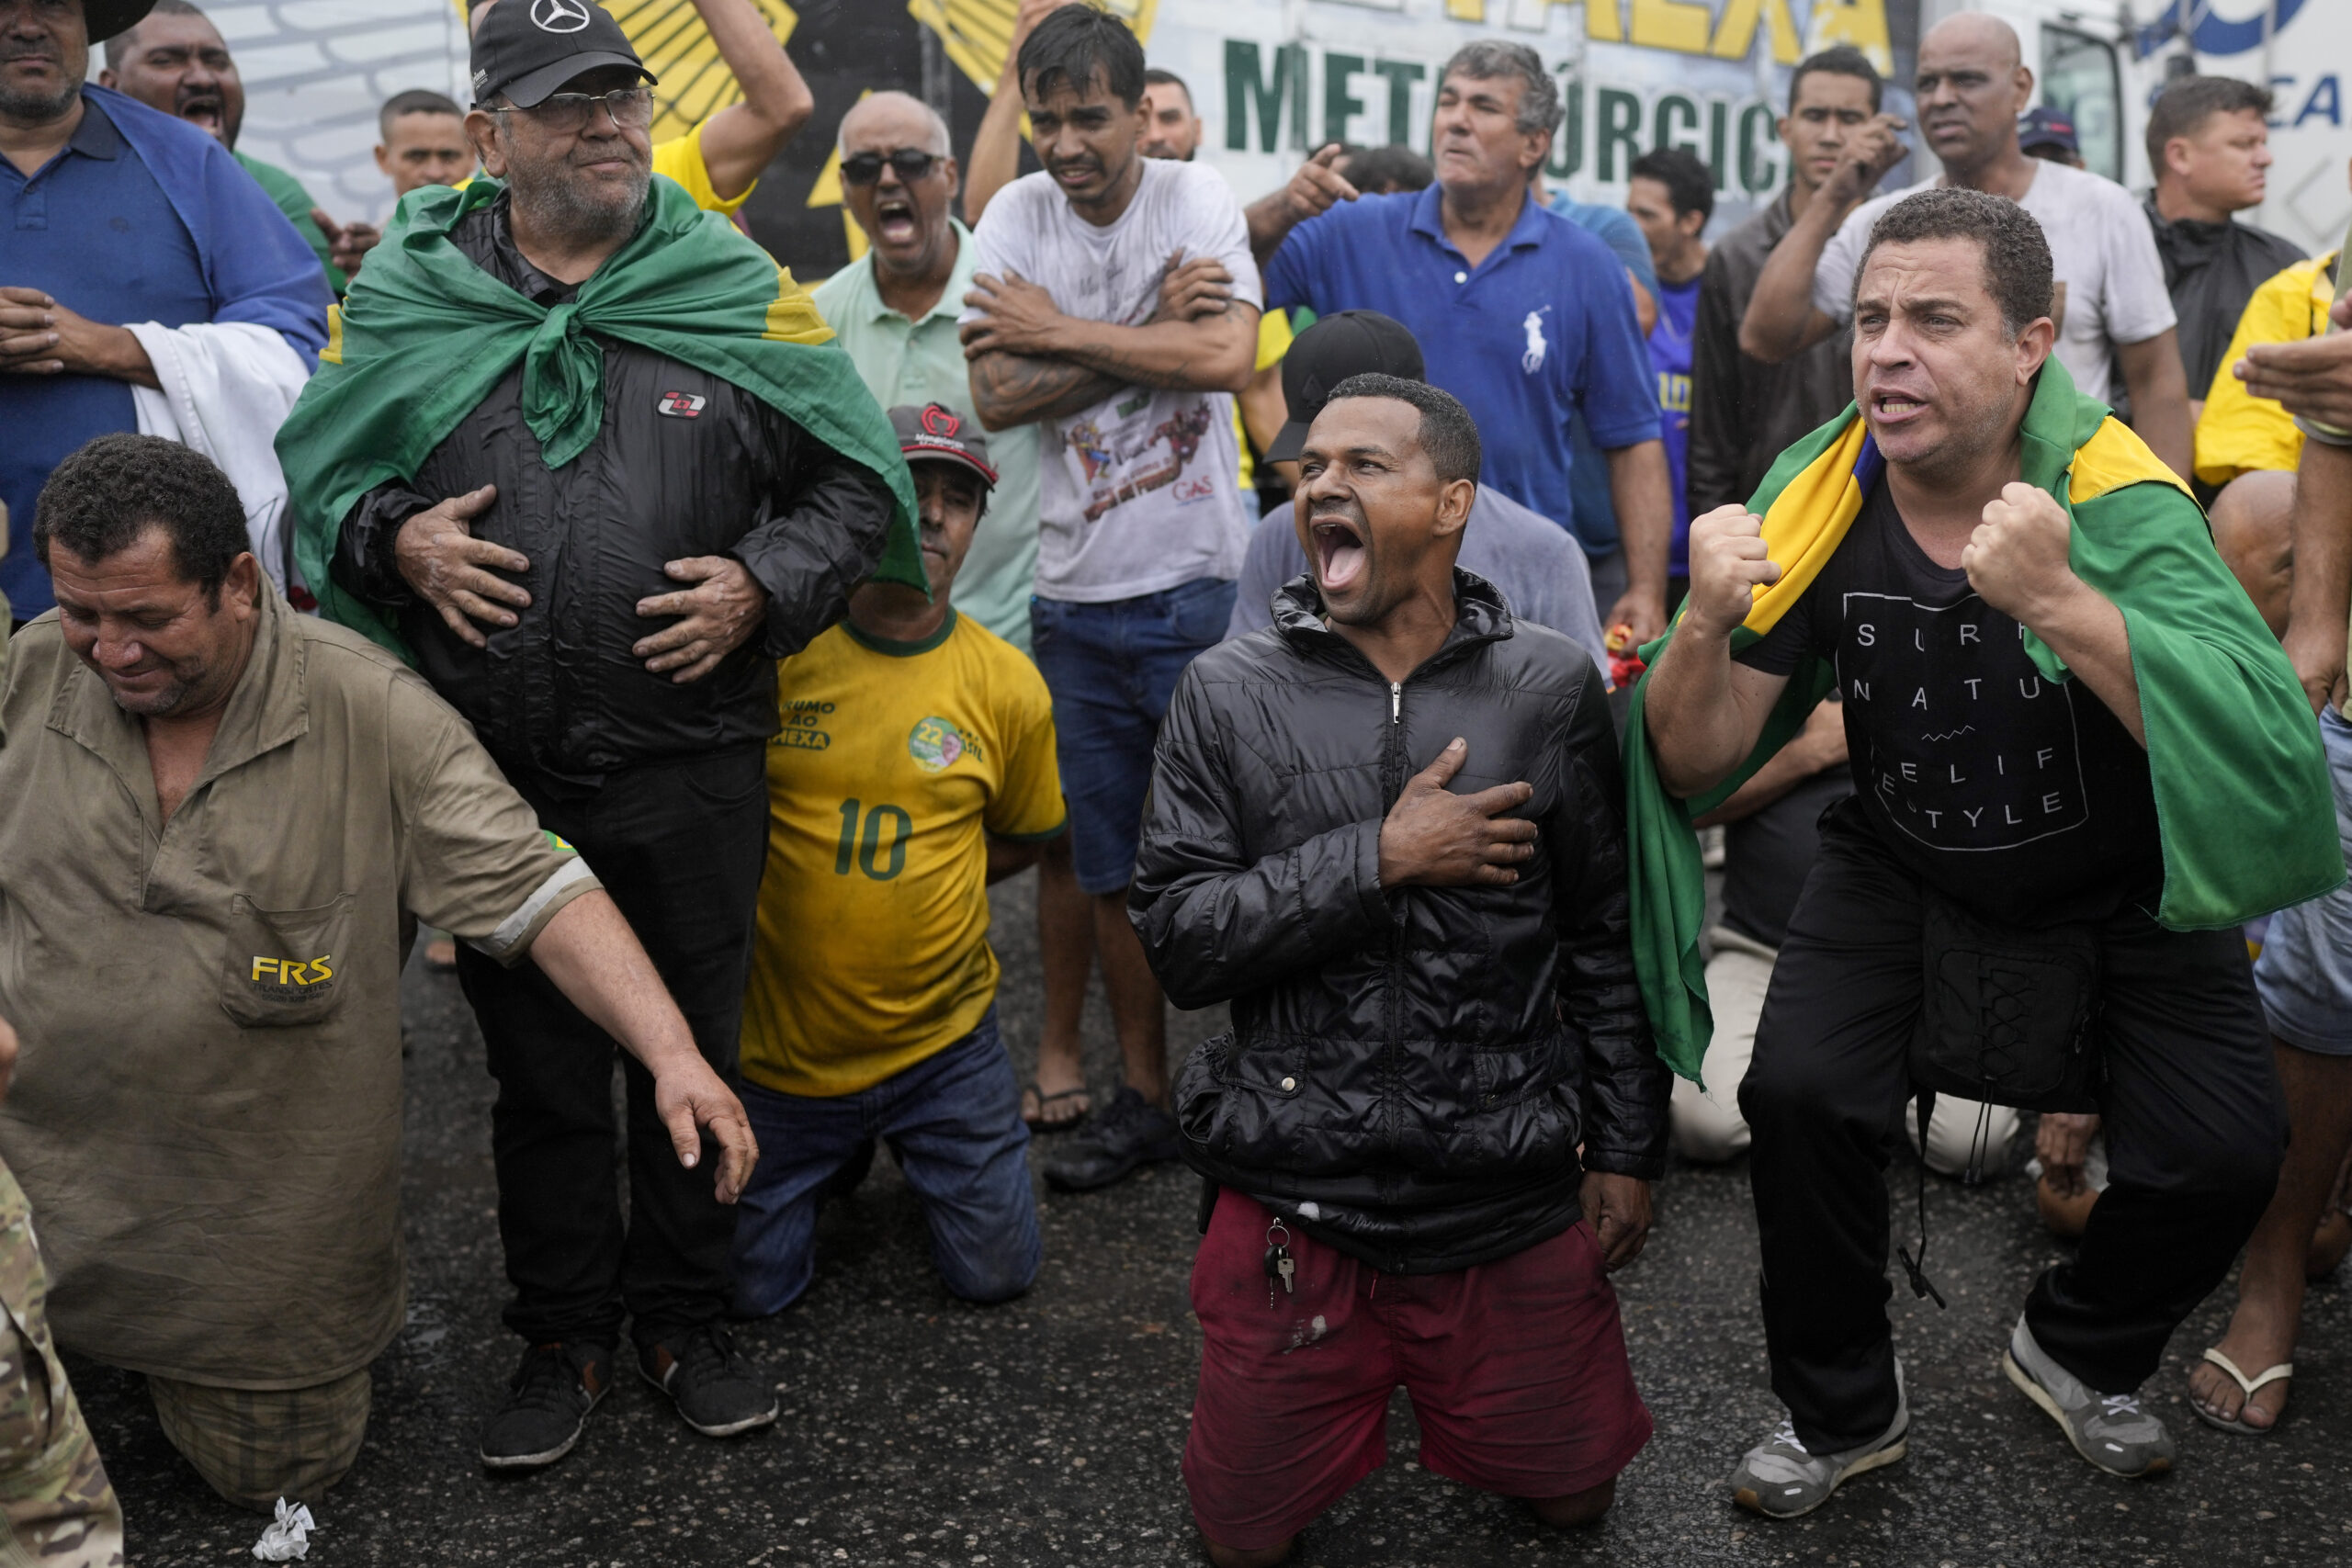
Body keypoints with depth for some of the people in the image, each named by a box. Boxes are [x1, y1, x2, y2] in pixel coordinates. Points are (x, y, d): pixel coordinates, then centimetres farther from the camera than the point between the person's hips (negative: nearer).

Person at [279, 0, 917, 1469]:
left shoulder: (740, 292, 2)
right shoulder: (409, 299, 3)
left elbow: (856, 480, 4)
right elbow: (316, 475, 12)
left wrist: (763, 586, -10)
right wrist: (393, 540, -8)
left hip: (696, 771, 0)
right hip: (496, 774, 1)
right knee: (538, 1069, 14)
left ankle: (688, 1316, 34)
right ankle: (565, 1335, 33)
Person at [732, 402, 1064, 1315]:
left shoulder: (1006, 684, -6)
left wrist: (909, 887, -1)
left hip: (940, 1042, 1)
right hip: (777, 1047, -1)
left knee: (996, 1272, 5)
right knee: (753, 1288, 5)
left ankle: (913, 1140, 34)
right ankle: (841, 1152, 33)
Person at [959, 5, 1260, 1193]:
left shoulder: (1196, 197, -2)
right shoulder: (1016, 215, 4)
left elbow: (1225, 356, -19)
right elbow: (997, 396, -9)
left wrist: (1060, 331, -12)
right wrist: (1153, 325, -12)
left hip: (1199, 583, -3)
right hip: (1075, 595, 3)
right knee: (1114, 871, 11)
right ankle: (1143, 1096, 25)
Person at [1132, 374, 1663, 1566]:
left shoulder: (1549, 689, -2)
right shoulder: (1229, 693, -4)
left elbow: (1608, 936, 4)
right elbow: (1175, 940, -10)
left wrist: (1627, 1148, 4)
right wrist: (1380, 858, -18)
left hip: (1512, 1197, 1)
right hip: (1292, 1196, 0)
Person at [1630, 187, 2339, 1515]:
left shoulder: (2118, 500, -23)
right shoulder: (1817, 509, -15)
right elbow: (1697, 773, -14)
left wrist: (2060, 605, -48)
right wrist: (1706, 631, -34)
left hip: (2119, 893, -1)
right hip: (1903, 874, 1)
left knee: (2222, 1155, -15)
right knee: (1802, 1095, -20)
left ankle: (2078, 1354, 19)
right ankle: (1843, 1411, 7)